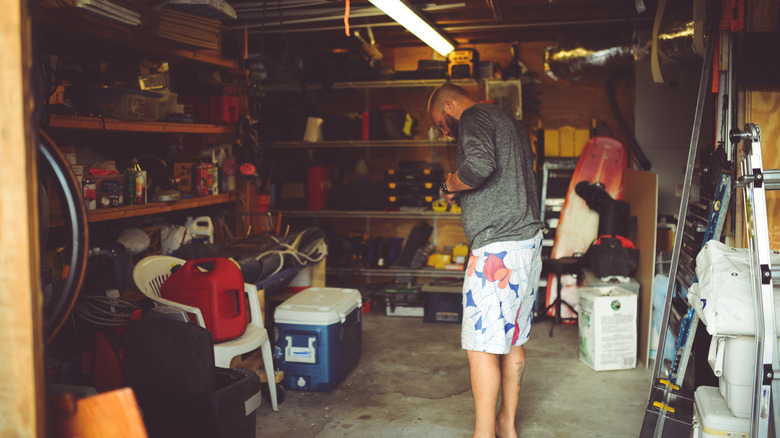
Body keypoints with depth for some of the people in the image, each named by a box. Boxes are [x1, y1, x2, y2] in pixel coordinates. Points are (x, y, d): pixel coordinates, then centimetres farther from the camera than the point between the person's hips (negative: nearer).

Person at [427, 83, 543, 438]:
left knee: (481, 346, -4)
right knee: (512, 338, 16)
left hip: (497, 246, -10)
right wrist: (464, 192, 16)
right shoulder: (510, 123, 23)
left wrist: (451, 185, -8)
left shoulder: (473, 118, -6)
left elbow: (479, 164, -27)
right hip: (529, 237, 10)